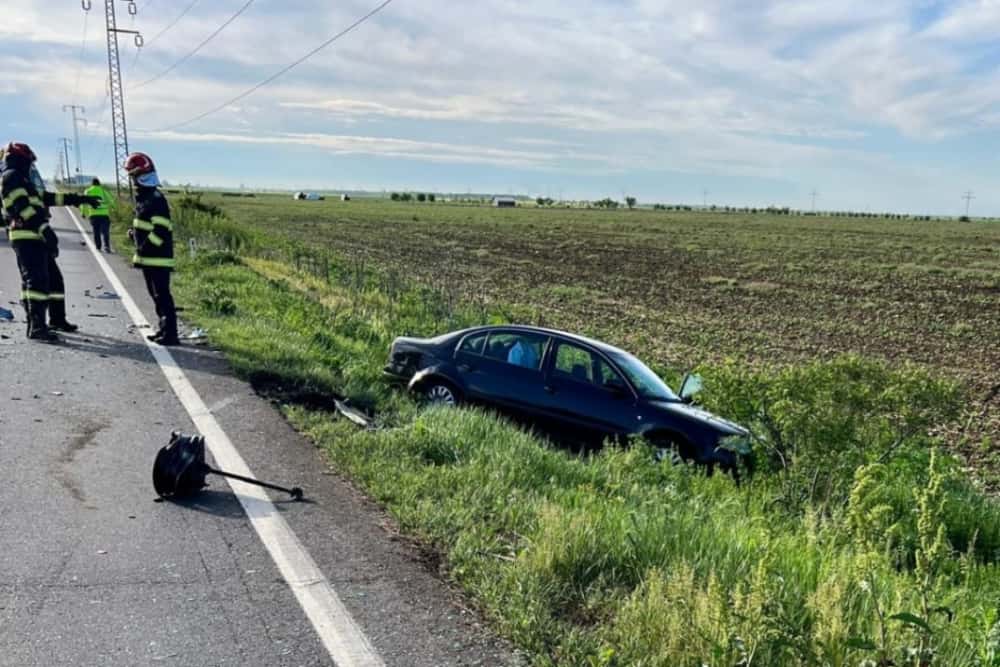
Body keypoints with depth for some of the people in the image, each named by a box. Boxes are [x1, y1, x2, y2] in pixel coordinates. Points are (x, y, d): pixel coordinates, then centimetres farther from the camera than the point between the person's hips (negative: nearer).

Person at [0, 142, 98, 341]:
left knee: (54, 278, 16)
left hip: (36, 238, 11)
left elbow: (47, 198, 29)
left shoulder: (24, 180, 27)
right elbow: (22, 206, -17)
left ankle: (57, 319, 25)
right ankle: (37, 326, -23)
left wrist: (77, 198, 26)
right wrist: (44, 228, -26)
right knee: (37, 279, -18)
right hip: (26, 237, -11)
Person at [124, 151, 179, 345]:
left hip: (158, 257, -10)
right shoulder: (143, 198, 15)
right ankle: (164, 329, 24)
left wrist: (142, 250, -20)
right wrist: (135, 232, 7)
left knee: (162, 295, -9)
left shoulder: (156, 199, -14)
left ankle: (170, 334, -6)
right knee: (156, 295, 15)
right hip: (148, 257, 10)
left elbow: (160, 230, -22)